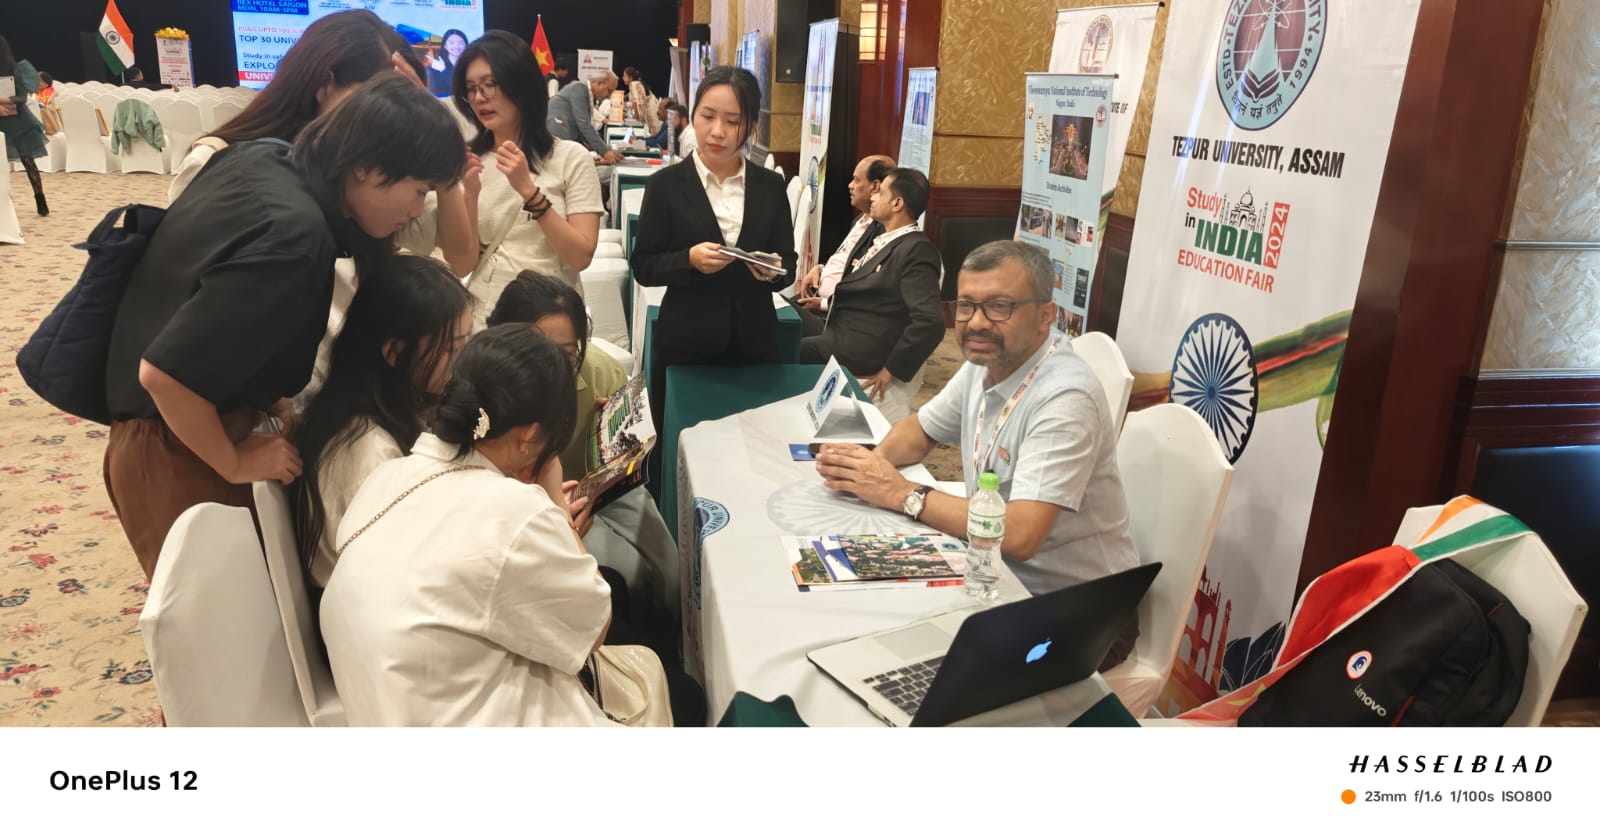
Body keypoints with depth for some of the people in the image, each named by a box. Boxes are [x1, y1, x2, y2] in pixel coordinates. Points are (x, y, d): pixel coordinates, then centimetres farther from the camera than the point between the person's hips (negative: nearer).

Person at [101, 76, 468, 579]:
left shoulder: (263, 158, -2)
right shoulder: (291, 237, -31)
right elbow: (164, 373, -32)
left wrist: (267, 398, 7)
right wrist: (235, 464, -16)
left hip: (187, 426, 9)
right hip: (177, 453, -9)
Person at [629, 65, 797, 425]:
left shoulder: (771, 186, 5)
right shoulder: (667, 184, -2)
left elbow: (789, 267, 7)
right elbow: (644, 267, -2)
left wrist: (774, 269, -15)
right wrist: (689, 259, -20)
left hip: (755, 344, 2)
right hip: (685, 345, -2)